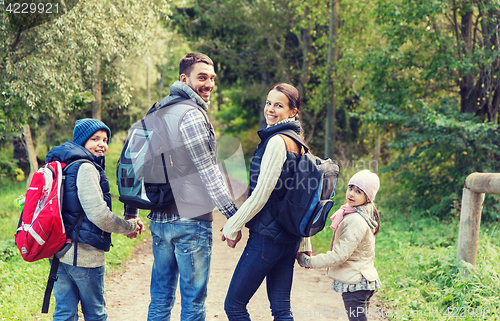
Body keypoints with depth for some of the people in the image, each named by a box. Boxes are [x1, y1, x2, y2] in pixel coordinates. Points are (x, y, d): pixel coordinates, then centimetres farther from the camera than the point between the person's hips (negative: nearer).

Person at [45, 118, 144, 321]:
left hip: (59, 250, 8)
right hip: (84, 254, -8)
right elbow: (99, 214, -21)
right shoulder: (86, 168, -14)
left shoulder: (64, 165, 14)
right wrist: (130, 227, -5)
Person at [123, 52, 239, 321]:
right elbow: (209, 172, -16)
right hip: (191, 221, -8)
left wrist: (131, 212, 25)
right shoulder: (192, 115, -13)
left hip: (159, 219, 8)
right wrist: (234, 216, -13)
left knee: (160, 298, 14)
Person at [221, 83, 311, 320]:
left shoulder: (276, 141, -15)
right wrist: (303, 244, 20)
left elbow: (261, 194, -17)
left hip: (267, 236, -9)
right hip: (290, 236, 9)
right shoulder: (297, 144, 12)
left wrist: (232, 226, -6)